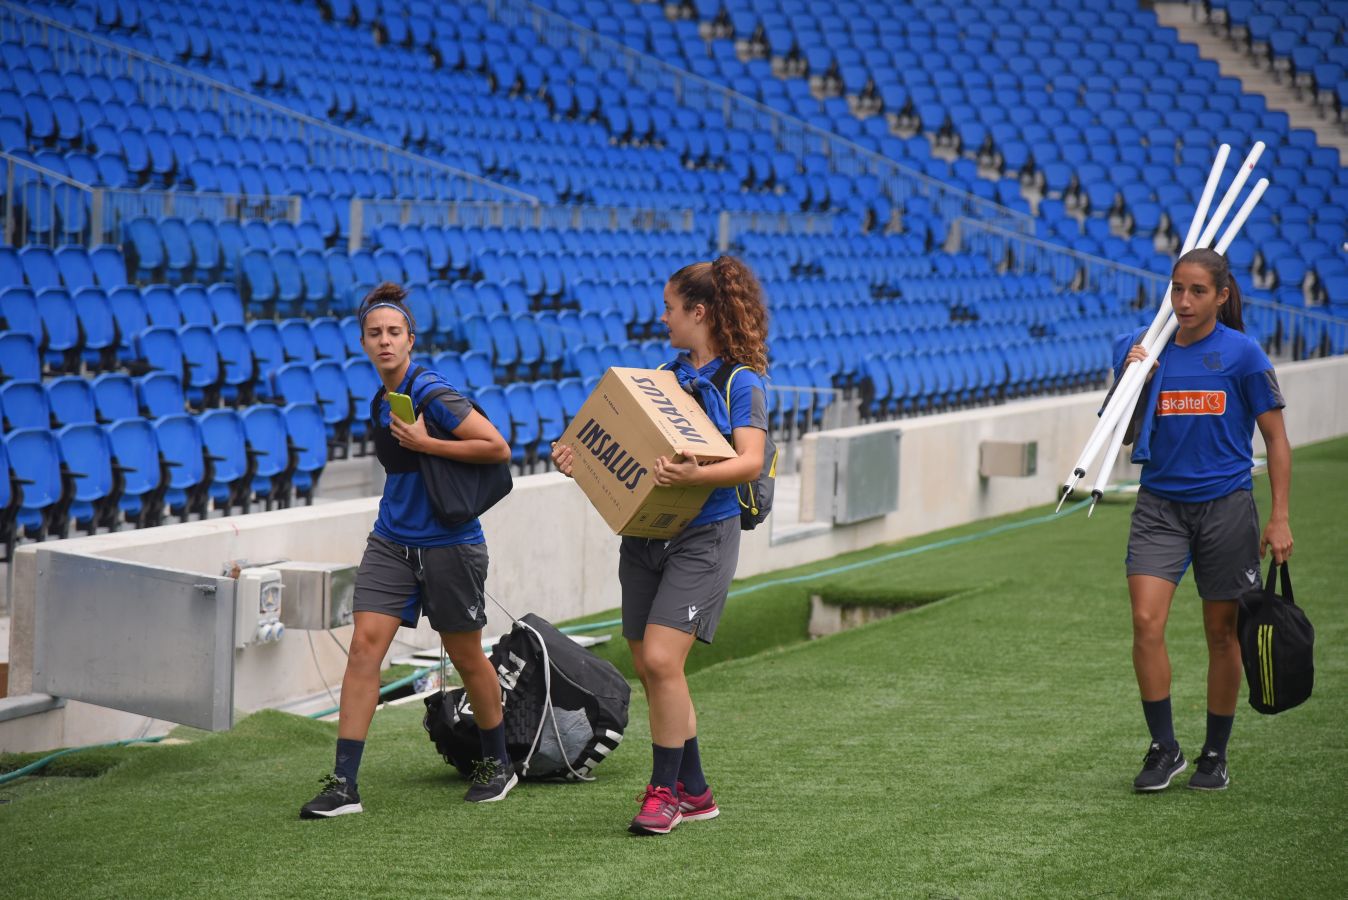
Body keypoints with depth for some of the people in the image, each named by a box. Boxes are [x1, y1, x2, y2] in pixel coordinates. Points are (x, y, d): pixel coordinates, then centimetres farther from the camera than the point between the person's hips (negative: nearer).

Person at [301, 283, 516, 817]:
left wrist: (426, 444, -20)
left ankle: (498, 765, 30)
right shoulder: (383, 398, 7)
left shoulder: (429, 392, -16)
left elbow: (497, 448, -19)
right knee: (364, 647, -6)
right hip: (391, 542, 6)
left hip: (449, 546, -6)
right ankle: (343, 785, -8)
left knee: (466, 656, 8)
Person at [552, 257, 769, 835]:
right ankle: (694, 791, 19)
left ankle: (665, 791, -3)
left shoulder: (741, 382, -7)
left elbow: (750, 461, -19)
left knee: (660, 659, -16)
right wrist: (581, 458, 2)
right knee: (648, 668, 7)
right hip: (644, 531, 7)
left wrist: (694, 474, -37)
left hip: (702, 536, -7)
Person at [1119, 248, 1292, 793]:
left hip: (1225, 504, -2)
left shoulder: (1242, 353, -6)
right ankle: (1163, 749, -2)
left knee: (1222, 633, 6)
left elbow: (1276, 438, -1)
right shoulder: (1144, 349, 3)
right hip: (1160, 506, 2)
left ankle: (1215, 756, 21)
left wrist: (1279, 518, -7)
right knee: (1146, 623, -14)